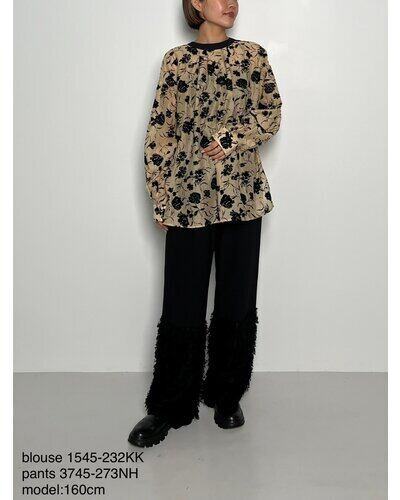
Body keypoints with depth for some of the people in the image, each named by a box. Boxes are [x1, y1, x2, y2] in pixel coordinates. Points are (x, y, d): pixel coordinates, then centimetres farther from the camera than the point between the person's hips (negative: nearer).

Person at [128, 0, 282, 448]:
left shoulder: (253, 54, 11)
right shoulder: (177, 59, 8)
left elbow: (272, 113, 5)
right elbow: (160, 131, 4)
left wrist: (232, 138, -12)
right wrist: (160, 199, -2)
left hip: (242, 192, 2)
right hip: (189, 195, -1)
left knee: (237, 299, 6)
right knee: (182, 302, 1)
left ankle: (226, 397, 24)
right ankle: (169, 407, 16)